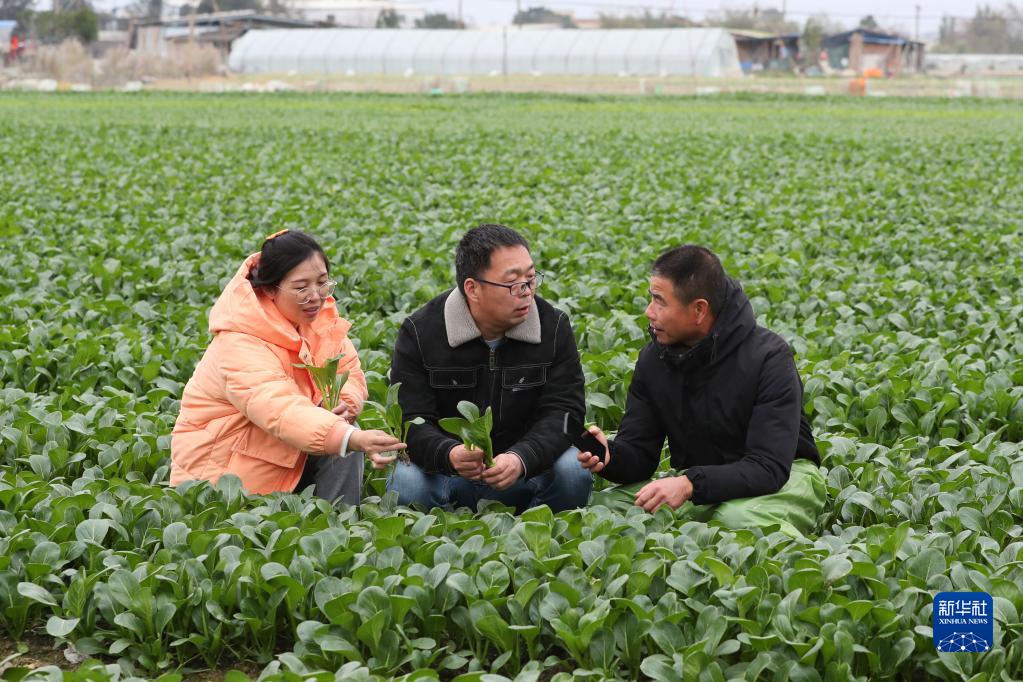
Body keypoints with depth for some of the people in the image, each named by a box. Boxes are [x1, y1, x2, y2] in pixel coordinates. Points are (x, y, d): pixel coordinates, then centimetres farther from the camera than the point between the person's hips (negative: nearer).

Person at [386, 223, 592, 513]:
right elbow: (412, 421, -16)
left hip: (527, 469, 1)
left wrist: (521, 459, -34)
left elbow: (563, 411, -13)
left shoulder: (554, 326, -6)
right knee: (406, 482, -31)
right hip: (445, 471, -1)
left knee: (574, 469, -28)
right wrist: (449, 455, -40)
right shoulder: (419, 332, -10)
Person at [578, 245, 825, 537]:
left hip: (780, 480, -5)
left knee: (742, 518, -40)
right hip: (696, 482, 5)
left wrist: (691, 484, -41)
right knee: (603, 503, -16)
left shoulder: (768, 357, -21)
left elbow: (769, 468, -28)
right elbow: (639, 454, -1)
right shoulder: (653, 358, -3)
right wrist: (610, 456, -27)